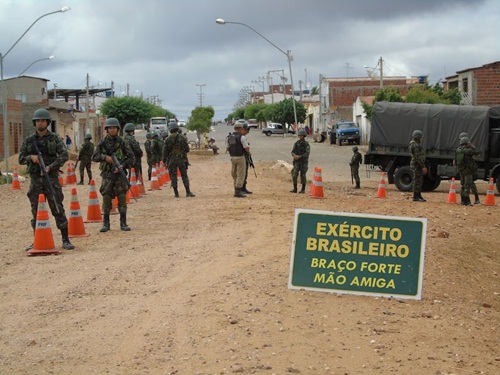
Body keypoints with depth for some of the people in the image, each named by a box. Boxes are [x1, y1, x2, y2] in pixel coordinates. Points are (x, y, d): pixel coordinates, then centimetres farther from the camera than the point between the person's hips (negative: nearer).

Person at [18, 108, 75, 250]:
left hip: (51, 177, -2)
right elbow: (21, 159, 10)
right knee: (36, 211, 6)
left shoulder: (55, 138, 2)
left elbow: (64, 155, -8)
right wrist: (31, 157, -11)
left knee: (58, 209, -5)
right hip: (35, 178, 2)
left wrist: (50, 166, -19)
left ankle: (65, 240, -3)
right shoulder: (29, 140, 8)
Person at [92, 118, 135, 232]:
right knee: (106, 199, 0)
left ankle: (123, 223, 7)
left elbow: (131, 157, 0)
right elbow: (94, 157, 4)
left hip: (120, 174, -1)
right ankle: (106, 223, 9)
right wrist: (104, 157, -13)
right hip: (107, 175, 1)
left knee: (122, 198, -1)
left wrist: (122, 166, -12)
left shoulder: (122, 142, 3)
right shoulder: (103, 143, 5)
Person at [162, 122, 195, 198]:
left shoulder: (168, 139, -5)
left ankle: (176, 193, 3)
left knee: (173, 176, 5)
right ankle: (188, 192, 0)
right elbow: (187, 149, 1)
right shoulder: (183, 138, -2)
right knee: (184, 176, 7)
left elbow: (165, 151, -3)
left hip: (172, 160, -1)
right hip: (182, 159, 1)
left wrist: (164, 160, 6)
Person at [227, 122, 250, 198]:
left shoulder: (229, 137, 5)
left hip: (232, 157, 7)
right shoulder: (242, 137, -14)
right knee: (241, 175, -1)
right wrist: (249, 153, 4)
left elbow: (228, 148, 13)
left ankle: (237, 190, 24)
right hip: (240, 157, -7)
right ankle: (238, 192, -4)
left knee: (235, 174, 17)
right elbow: (247, 148, -16)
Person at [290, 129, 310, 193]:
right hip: (297, 162, 3)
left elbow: (307, 154, -17)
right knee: (294, 175, -5)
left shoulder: (306, 144, -7)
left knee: (303, 175, -2)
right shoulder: (296, 143, 6)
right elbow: (292, 152, 3)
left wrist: (299, 157, -26)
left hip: (304, 162, -3)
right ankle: (295, 189, 4)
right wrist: (295, 155, -20)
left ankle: (303, 189, 9)